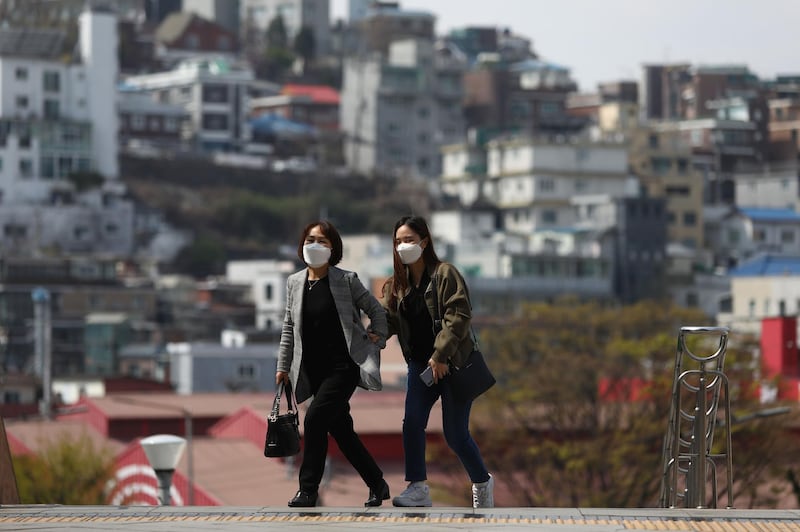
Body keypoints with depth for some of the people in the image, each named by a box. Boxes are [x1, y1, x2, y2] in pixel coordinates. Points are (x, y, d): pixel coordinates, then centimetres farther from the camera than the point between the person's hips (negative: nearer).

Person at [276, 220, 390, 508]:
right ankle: (377, 484, 23)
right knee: (340, 428, 9)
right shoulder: (294, 282, 8)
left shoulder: (346, 280, -5)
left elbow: (377, 311, 7)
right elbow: (289, 327, 14)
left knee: (315, 419, -18)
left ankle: (308, 489, -11)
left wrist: (377, 339, 0)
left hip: (343, 365, -5)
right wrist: (283, 365, 12)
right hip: (313, 370, 5)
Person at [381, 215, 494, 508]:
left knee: (455, 434, -2)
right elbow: (387, 319, 0)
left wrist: (440, 355, -23)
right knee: (412, 423, -11)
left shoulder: (445, 274, -10)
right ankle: (418, 489, -7)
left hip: (453, 363, -6)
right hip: (420, 363, 6)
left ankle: (482, 482, 21)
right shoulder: (398, 283, 9)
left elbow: (459, 316, -18)